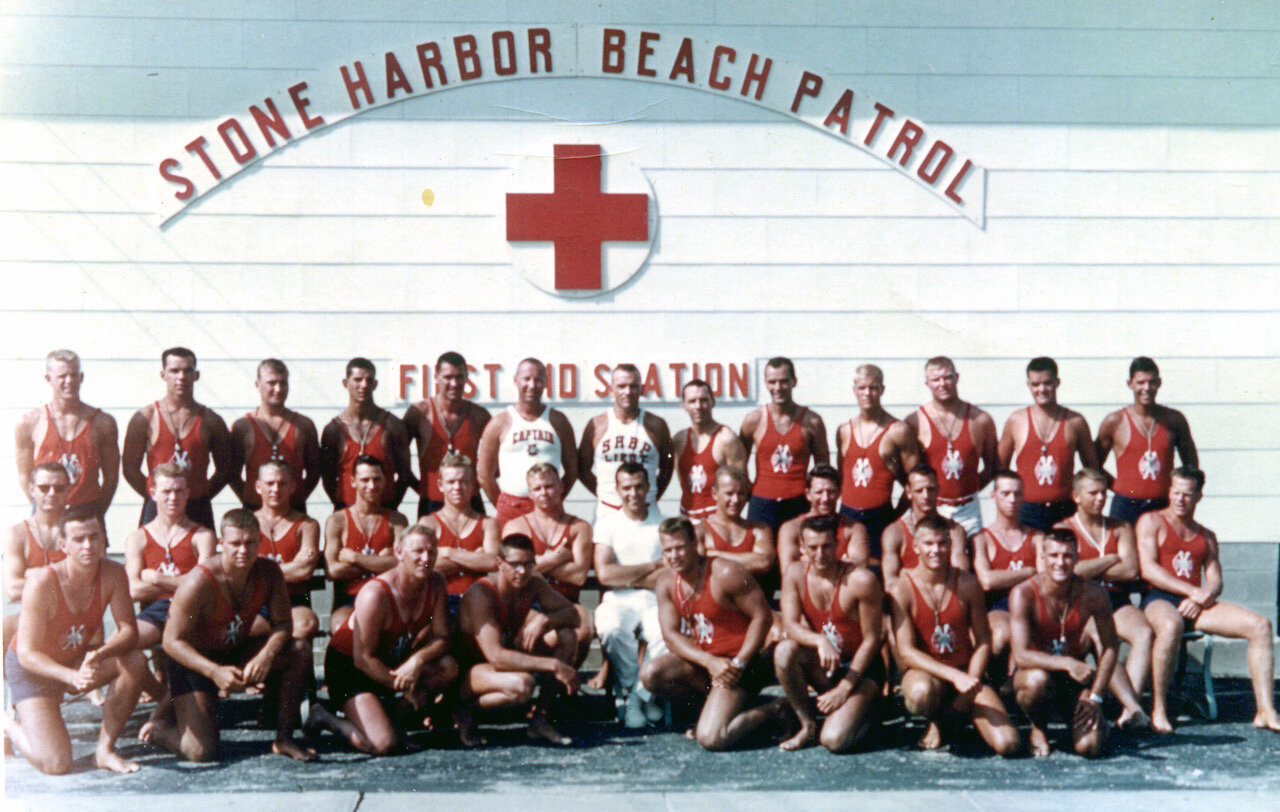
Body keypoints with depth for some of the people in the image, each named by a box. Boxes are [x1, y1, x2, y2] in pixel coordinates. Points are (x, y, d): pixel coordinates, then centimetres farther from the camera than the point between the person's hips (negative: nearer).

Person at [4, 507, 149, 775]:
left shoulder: (113, 575, -15)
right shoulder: (42, 583, -28)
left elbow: (128, 631, -17)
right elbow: (28, 654, -25)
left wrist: (99, 655, -38)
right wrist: (71, 677, -41)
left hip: (76, 662, 5)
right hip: (31, 670, -5)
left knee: (134, 662, -23)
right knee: (55, 764, -18)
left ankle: (104, 750, -9)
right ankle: (8, 725, 15)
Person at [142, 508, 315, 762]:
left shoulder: (268, 572, -11)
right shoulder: (199, 582, -27)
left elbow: (283, 623, -6)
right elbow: (173, 641, -23)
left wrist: (266, 656, -28)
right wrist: (215, 672, -35)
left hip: (238, 654, 5)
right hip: (195, 661, -5)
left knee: (299, 649, -17)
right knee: (201, 752, -17)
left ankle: (284, 739, -5)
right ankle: (159, 728, 19)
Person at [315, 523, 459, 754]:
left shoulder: (435, 584, -7)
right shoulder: (375, 594, -27)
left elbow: (441, 638, -7)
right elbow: (363, 659, -23)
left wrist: (418, 660, -28)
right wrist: (404, 688, -18)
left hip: (392, 661, 7)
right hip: (348, 667, -7)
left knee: (448, 666, -18)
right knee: (382, 744, -24)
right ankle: (324, 718, 4)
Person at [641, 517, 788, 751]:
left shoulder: (726, 573, -16)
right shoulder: (667, 582, 1)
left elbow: (762, 616, -13)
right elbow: (671, 635, -4)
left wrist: (740, 663, -19)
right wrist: (710, 662, -19)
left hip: (740, 663, -6)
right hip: (702, 659, 6)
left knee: (710, 738, -21)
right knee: (650, 673, -18)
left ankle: (772, 711, 4)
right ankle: (714, 702, 2)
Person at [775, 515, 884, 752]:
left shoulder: (862, 580, -19)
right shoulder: (795, 574, -6)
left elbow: (872, 639, -13)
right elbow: (790, 626, -13)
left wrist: (844, 689, -15)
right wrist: (820, 641, -36)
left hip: (860, 667, -4)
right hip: (821, 668, 4)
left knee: (834, 740, -23)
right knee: (784, 650, -29)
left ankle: (859, 713, 14)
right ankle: (807, 725, -7)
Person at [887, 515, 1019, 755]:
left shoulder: (967, 585, -2)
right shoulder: (901, 589, -11)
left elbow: (983, 642, 3)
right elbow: (906, 652, -15)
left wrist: (971, 683, -12)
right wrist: (954, 676, -26)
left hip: (964, 672, 3)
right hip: (924, 672, -2)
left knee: (1008, 745, -16)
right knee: (921, 693, -42)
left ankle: (954, 713, 16)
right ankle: (935, 721, -1)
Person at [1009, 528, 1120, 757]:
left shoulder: (1093, 594, -14)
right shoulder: (1023, 594, -21)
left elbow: (1111, 646, -1)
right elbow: (1021, 655, -27)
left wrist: (1095, 696, -7)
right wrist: (1067, 663, -41)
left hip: (1073, 678, 2)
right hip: (1035, 669, -1)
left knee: (1090, 747, -19)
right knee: (1038, 681, -39)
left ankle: (1096, 722, 20)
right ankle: (1038, 729, -4)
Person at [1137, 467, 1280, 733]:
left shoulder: (1207, 536, 25)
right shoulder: (1151, 521, 8)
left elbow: (1215, 581, 15)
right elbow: (1148, 569, -6)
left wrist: (1204, 597, -10)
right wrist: (1192, 591, -14)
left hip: (1197, 603, 6)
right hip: (1160, 600, -6)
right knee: (1171, 625, -42)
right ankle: (1158, 710, -31)